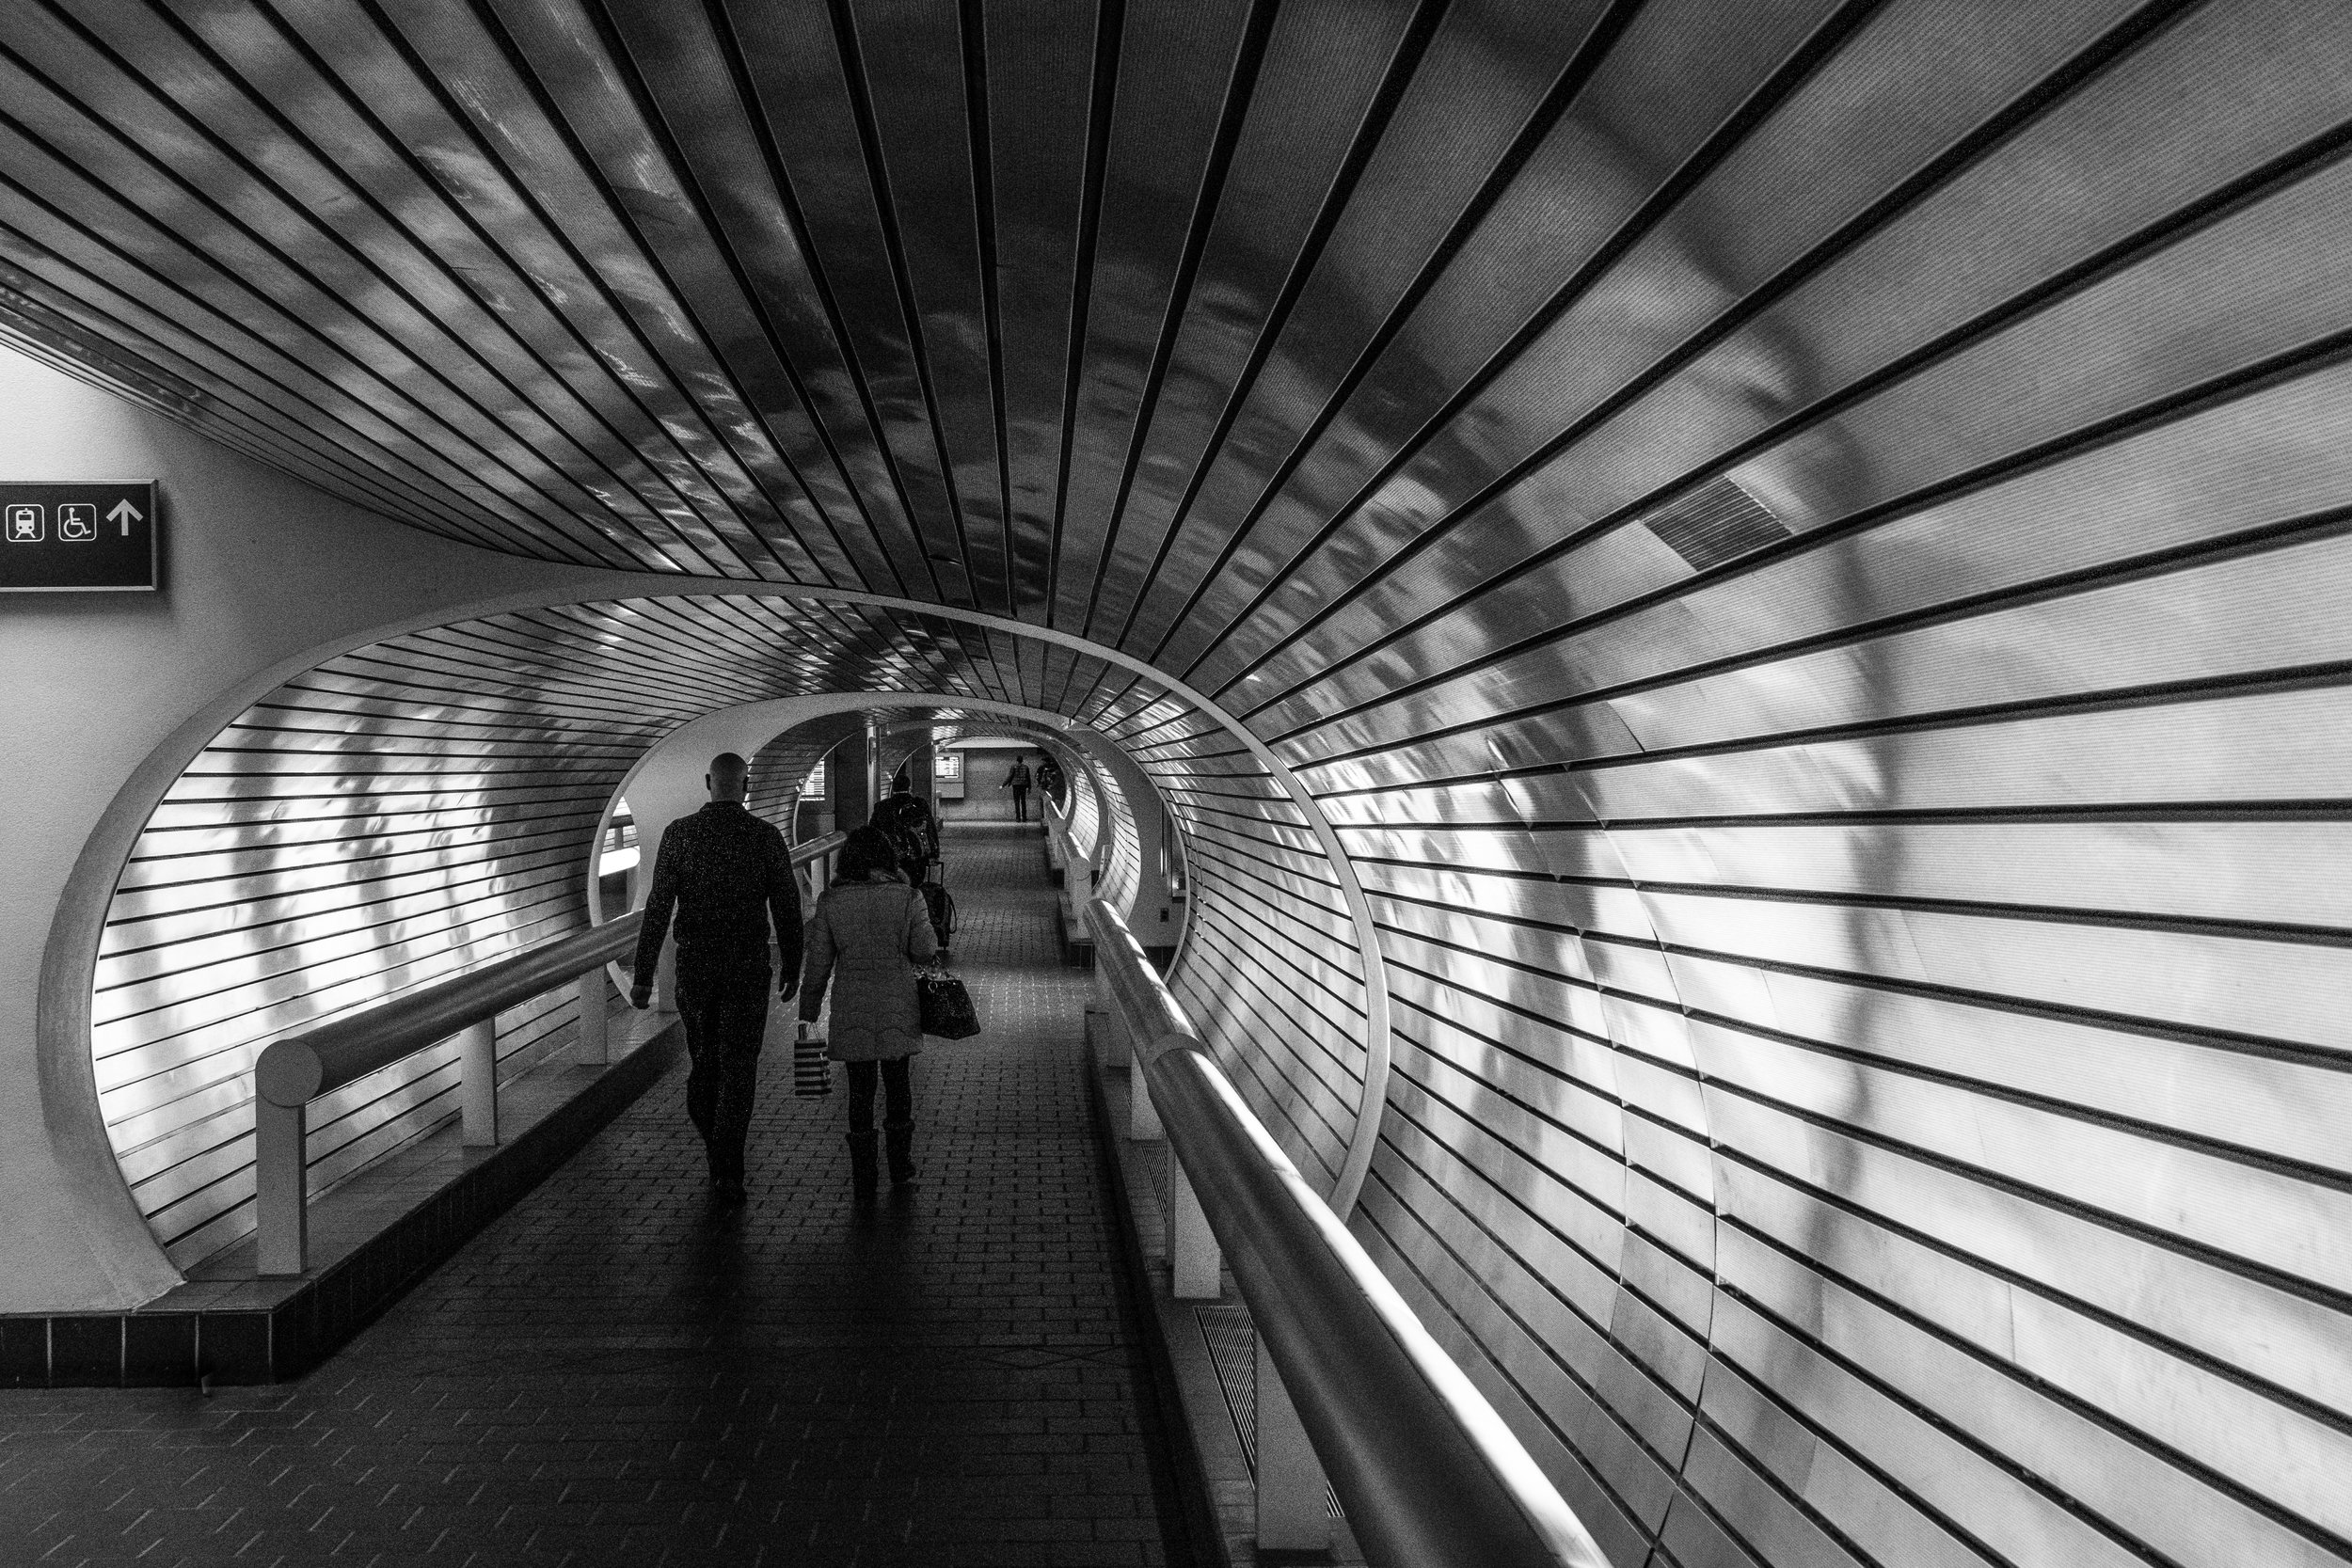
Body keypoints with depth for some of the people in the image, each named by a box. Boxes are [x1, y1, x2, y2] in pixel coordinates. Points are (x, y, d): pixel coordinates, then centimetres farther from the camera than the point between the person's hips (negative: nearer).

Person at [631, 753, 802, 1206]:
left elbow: (658, 908, -6)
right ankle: (726, 1177, -1)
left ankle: (713, 1144, 30)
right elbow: (787, 908, -1)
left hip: (694, 966, 2)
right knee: (737, 1070, 2)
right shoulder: (766, 837, -6)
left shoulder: (679, 833, -4)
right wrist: (791, 967, 12)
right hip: (748, 969, -1)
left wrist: (643, 976, -3)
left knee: (703, 1058, 20)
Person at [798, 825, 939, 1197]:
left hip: (851, 1015, 0)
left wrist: (808, 1013, 4)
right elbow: (925, 951, -6)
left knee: (860, 1091, 10)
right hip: (898, 1011, 0)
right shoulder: (908, 898, -8)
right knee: (898, 1086, 16)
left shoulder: (830, 901, -5)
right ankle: (901, 1170, 24)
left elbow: (818, 964, -2)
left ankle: (863, 1179, 14)